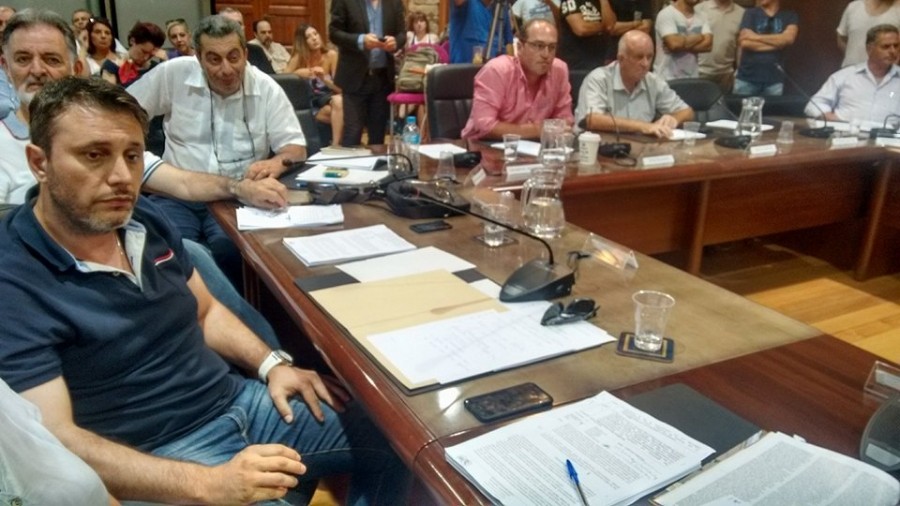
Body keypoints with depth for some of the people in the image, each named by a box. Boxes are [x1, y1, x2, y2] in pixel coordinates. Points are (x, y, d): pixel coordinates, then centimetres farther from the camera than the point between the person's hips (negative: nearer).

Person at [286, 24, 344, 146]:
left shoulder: (331, 55, -5)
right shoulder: (298, 57, -6)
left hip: (328, 98, 2)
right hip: (309, 104, -2)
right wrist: (298, 73, -23)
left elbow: (339, 88, -7)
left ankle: (336, 145, -35)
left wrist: (324, 78, -25)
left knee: (339, 100, -35)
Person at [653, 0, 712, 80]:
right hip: (667, 78, -6)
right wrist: (699, 37, -6)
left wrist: (683, 45, -16)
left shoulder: (701, 17, 11)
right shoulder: (666, 14, -8)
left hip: (691, 78, 6)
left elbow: (708, 44, -4)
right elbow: (674, 43, -22)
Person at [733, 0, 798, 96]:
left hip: (774, 80, 1)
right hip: (747, 78, -1)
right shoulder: (751, 13, 7)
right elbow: (745, 42, -7)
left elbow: (788, 38, -9)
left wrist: (756, 37, -10)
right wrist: (777, 43, -4)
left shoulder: (789, 16, 10)